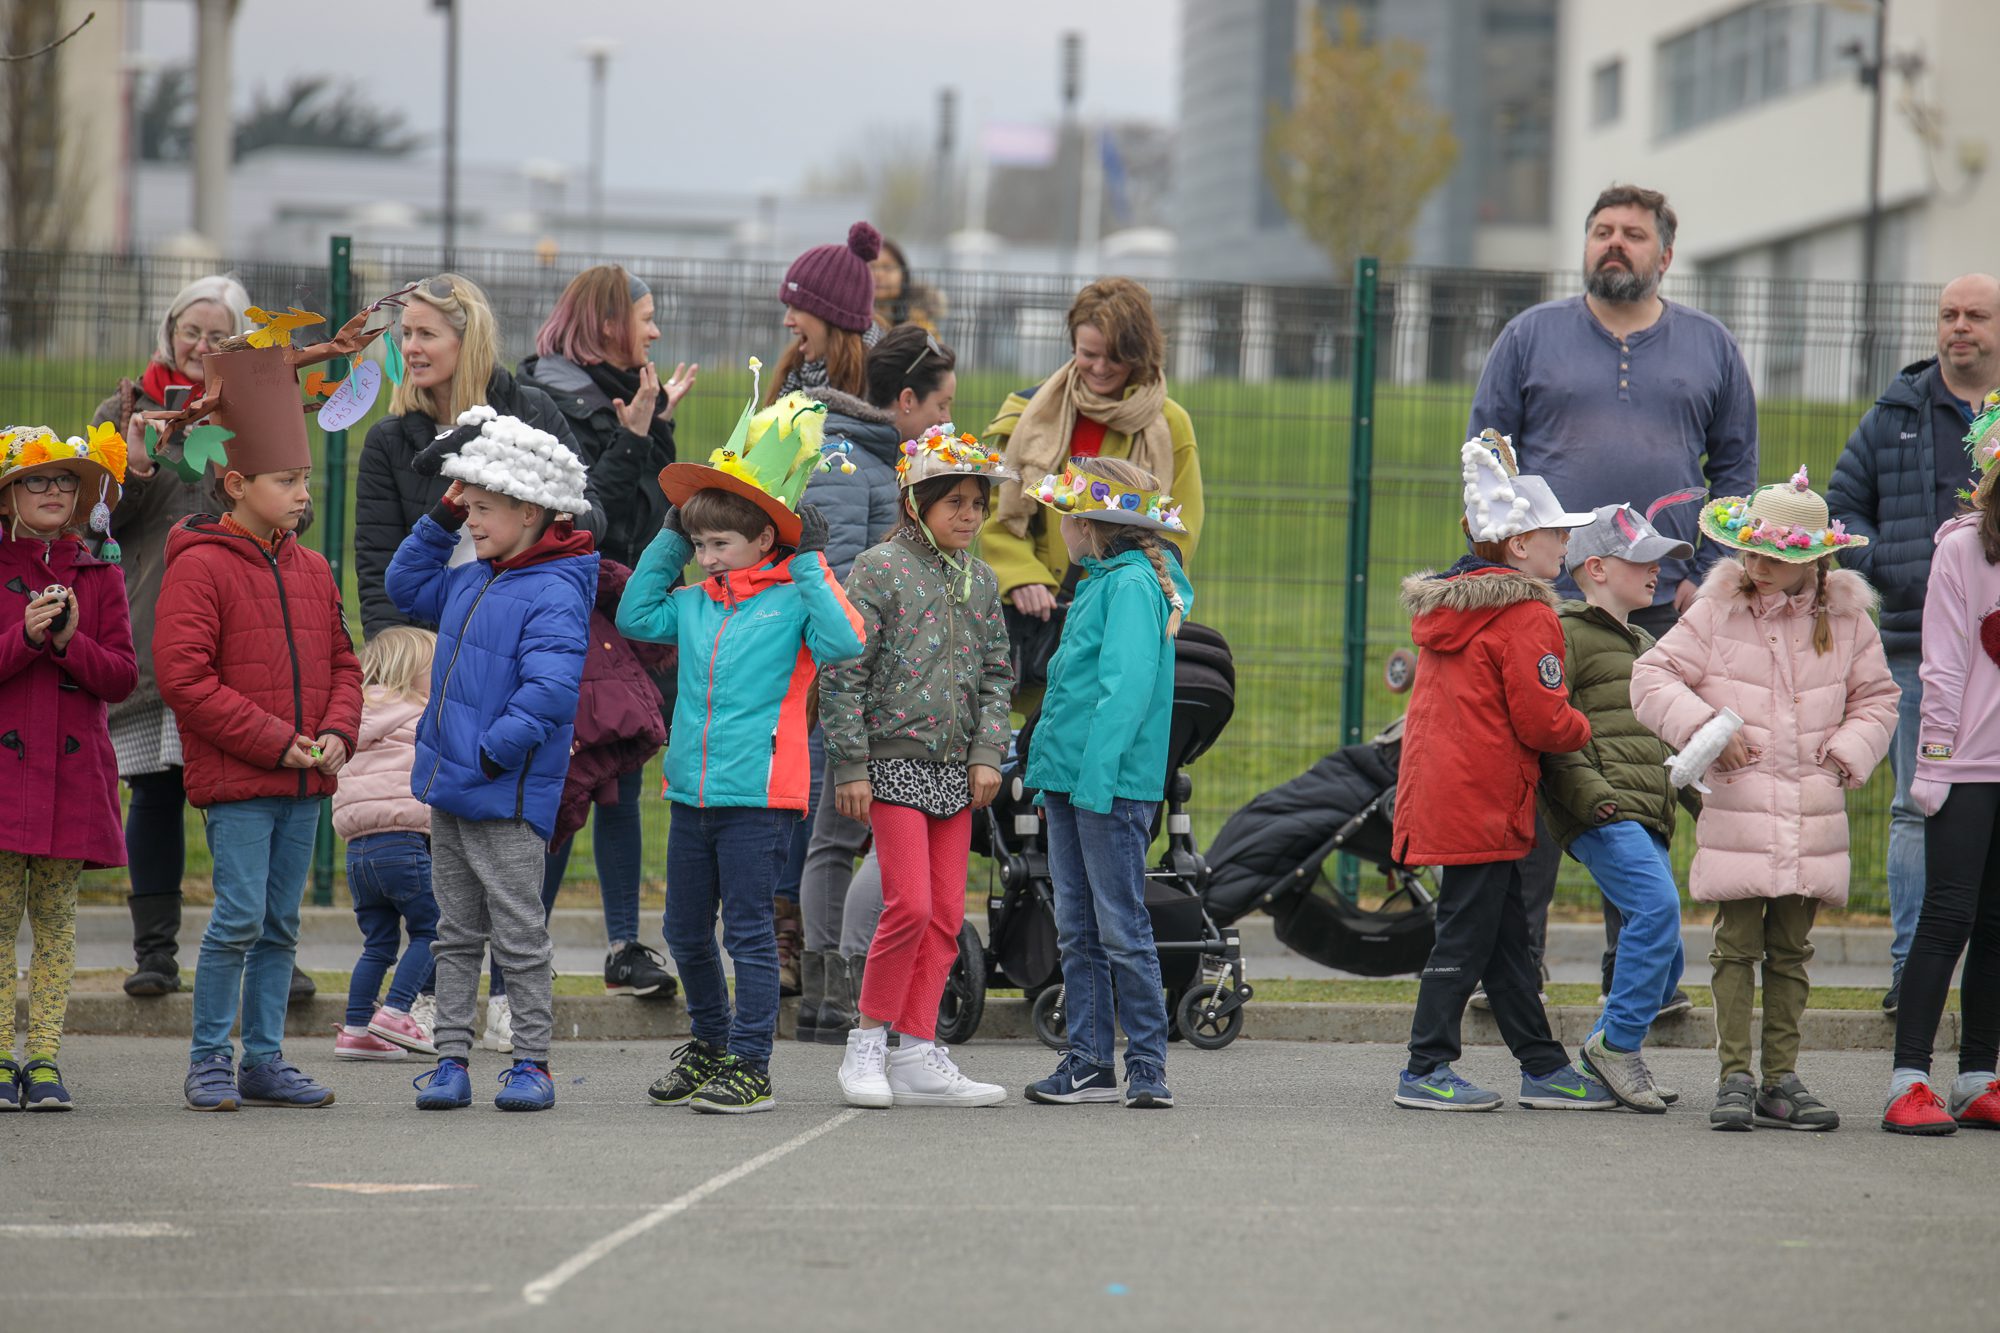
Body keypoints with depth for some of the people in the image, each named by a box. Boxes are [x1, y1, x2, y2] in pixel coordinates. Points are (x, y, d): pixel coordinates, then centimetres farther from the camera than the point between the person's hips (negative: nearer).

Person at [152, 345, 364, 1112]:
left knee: (282, 923, 9)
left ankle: (264, 1061, 16)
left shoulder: (311, 571, 12)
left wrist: (335, 733, -1)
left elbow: (341, 665, 19)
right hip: (235, 780, -7)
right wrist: (275, 740, -16)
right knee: (239, 916, -9)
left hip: (304, 784, 7)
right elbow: (183, 677, -15)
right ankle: (208, 1061, 1)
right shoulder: (199, 567, -10)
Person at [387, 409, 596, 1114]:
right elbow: (406, 586, 28)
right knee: (456, 934, 12)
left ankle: (531, 1062, 9)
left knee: (519, 936, 0)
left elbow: (549, 690, -26)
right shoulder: (471, 581, 11)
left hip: (507, 798, -9)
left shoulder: (554, 594, -17)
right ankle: (451, 1059, 16)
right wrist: (438, 521, 14)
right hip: (450, 790, 9)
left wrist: (492, 752, -22)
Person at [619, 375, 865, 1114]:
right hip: (691, 789, 7)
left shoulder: (792, 600, -6)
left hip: (759, 791, -7)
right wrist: (668, 539, 16)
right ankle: (709, 1041, 33)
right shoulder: (695, 604, 11)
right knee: (686, 932, 15)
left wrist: (812, 564, -15)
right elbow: (634, 616, 22)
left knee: (748, 930, -3)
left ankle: (749, 1067, 2)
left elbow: (843, 641, -20)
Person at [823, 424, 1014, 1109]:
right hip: (894, 762, -6)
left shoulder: (979, 579, 13)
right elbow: (844, 673, -8)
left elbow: (997, 673, 16)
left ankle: (916, 1054, 7)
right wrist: (850, 766, -12)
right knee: (910, 905, -14)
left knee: (946, 917, 4)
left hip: (955, 770, 6)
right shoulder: (879, 568, -6)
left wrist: (987, 753, 2)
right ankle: (868, 1041, 0)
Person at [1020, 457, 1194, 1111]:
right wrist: (1050, 775, 19)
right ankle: (1089, 1062, 14)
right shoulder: (1099, 583, 18)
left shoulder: (1132, 584, -12)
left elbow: (1127, 687, -20)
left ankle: (1148, 1067, -2)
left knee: (1121, 929, -6)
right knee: (1078, 930, 10)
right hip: (1072, 784, 10)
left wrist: (1097, 775, -25)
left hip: (1113, 786, -10)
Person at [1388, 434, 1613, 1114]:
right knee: (1467, 932, -4)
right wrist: (1583, 730, 4)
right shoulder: (1526, 616, -13)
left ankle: (1543, 1066, 19)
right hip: (1484, 802, -9)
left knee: (1505, 931, 13)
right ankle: (1426, 1070, -1)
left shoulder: (1445, 606, 15)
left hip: (1436, 791, 9)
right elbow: (1540, 720, -16)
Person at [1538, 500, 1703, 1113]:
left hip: (1648, 817, 9)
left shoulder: (1643, 646, 29)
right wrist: (1587, 791, -21)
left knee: (1664, 959, 5)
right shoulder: (1567, 633, -1)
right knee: (1657, 906, -27)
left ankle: (1607, 1053, 17)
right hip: (1602, 812, -9)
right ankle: (1618, 1045, -20)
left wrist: (1700, 798, 25)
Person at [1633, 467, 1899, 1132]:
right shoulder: (1717, 610, -1)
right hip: (1737, 806, -2)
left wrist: (1849, 752, -1)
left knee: (1790, 950, 7)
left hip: (1812, 814, 2)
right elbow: (1652, 677, 1)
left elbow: (1876, 697, 16)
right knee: (1736, 945, -4)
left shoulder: (1846, 617, 5)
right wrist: (1700, 726, -13)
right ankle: (1735, 1077, 0)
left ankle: (1781, 1079, 13)